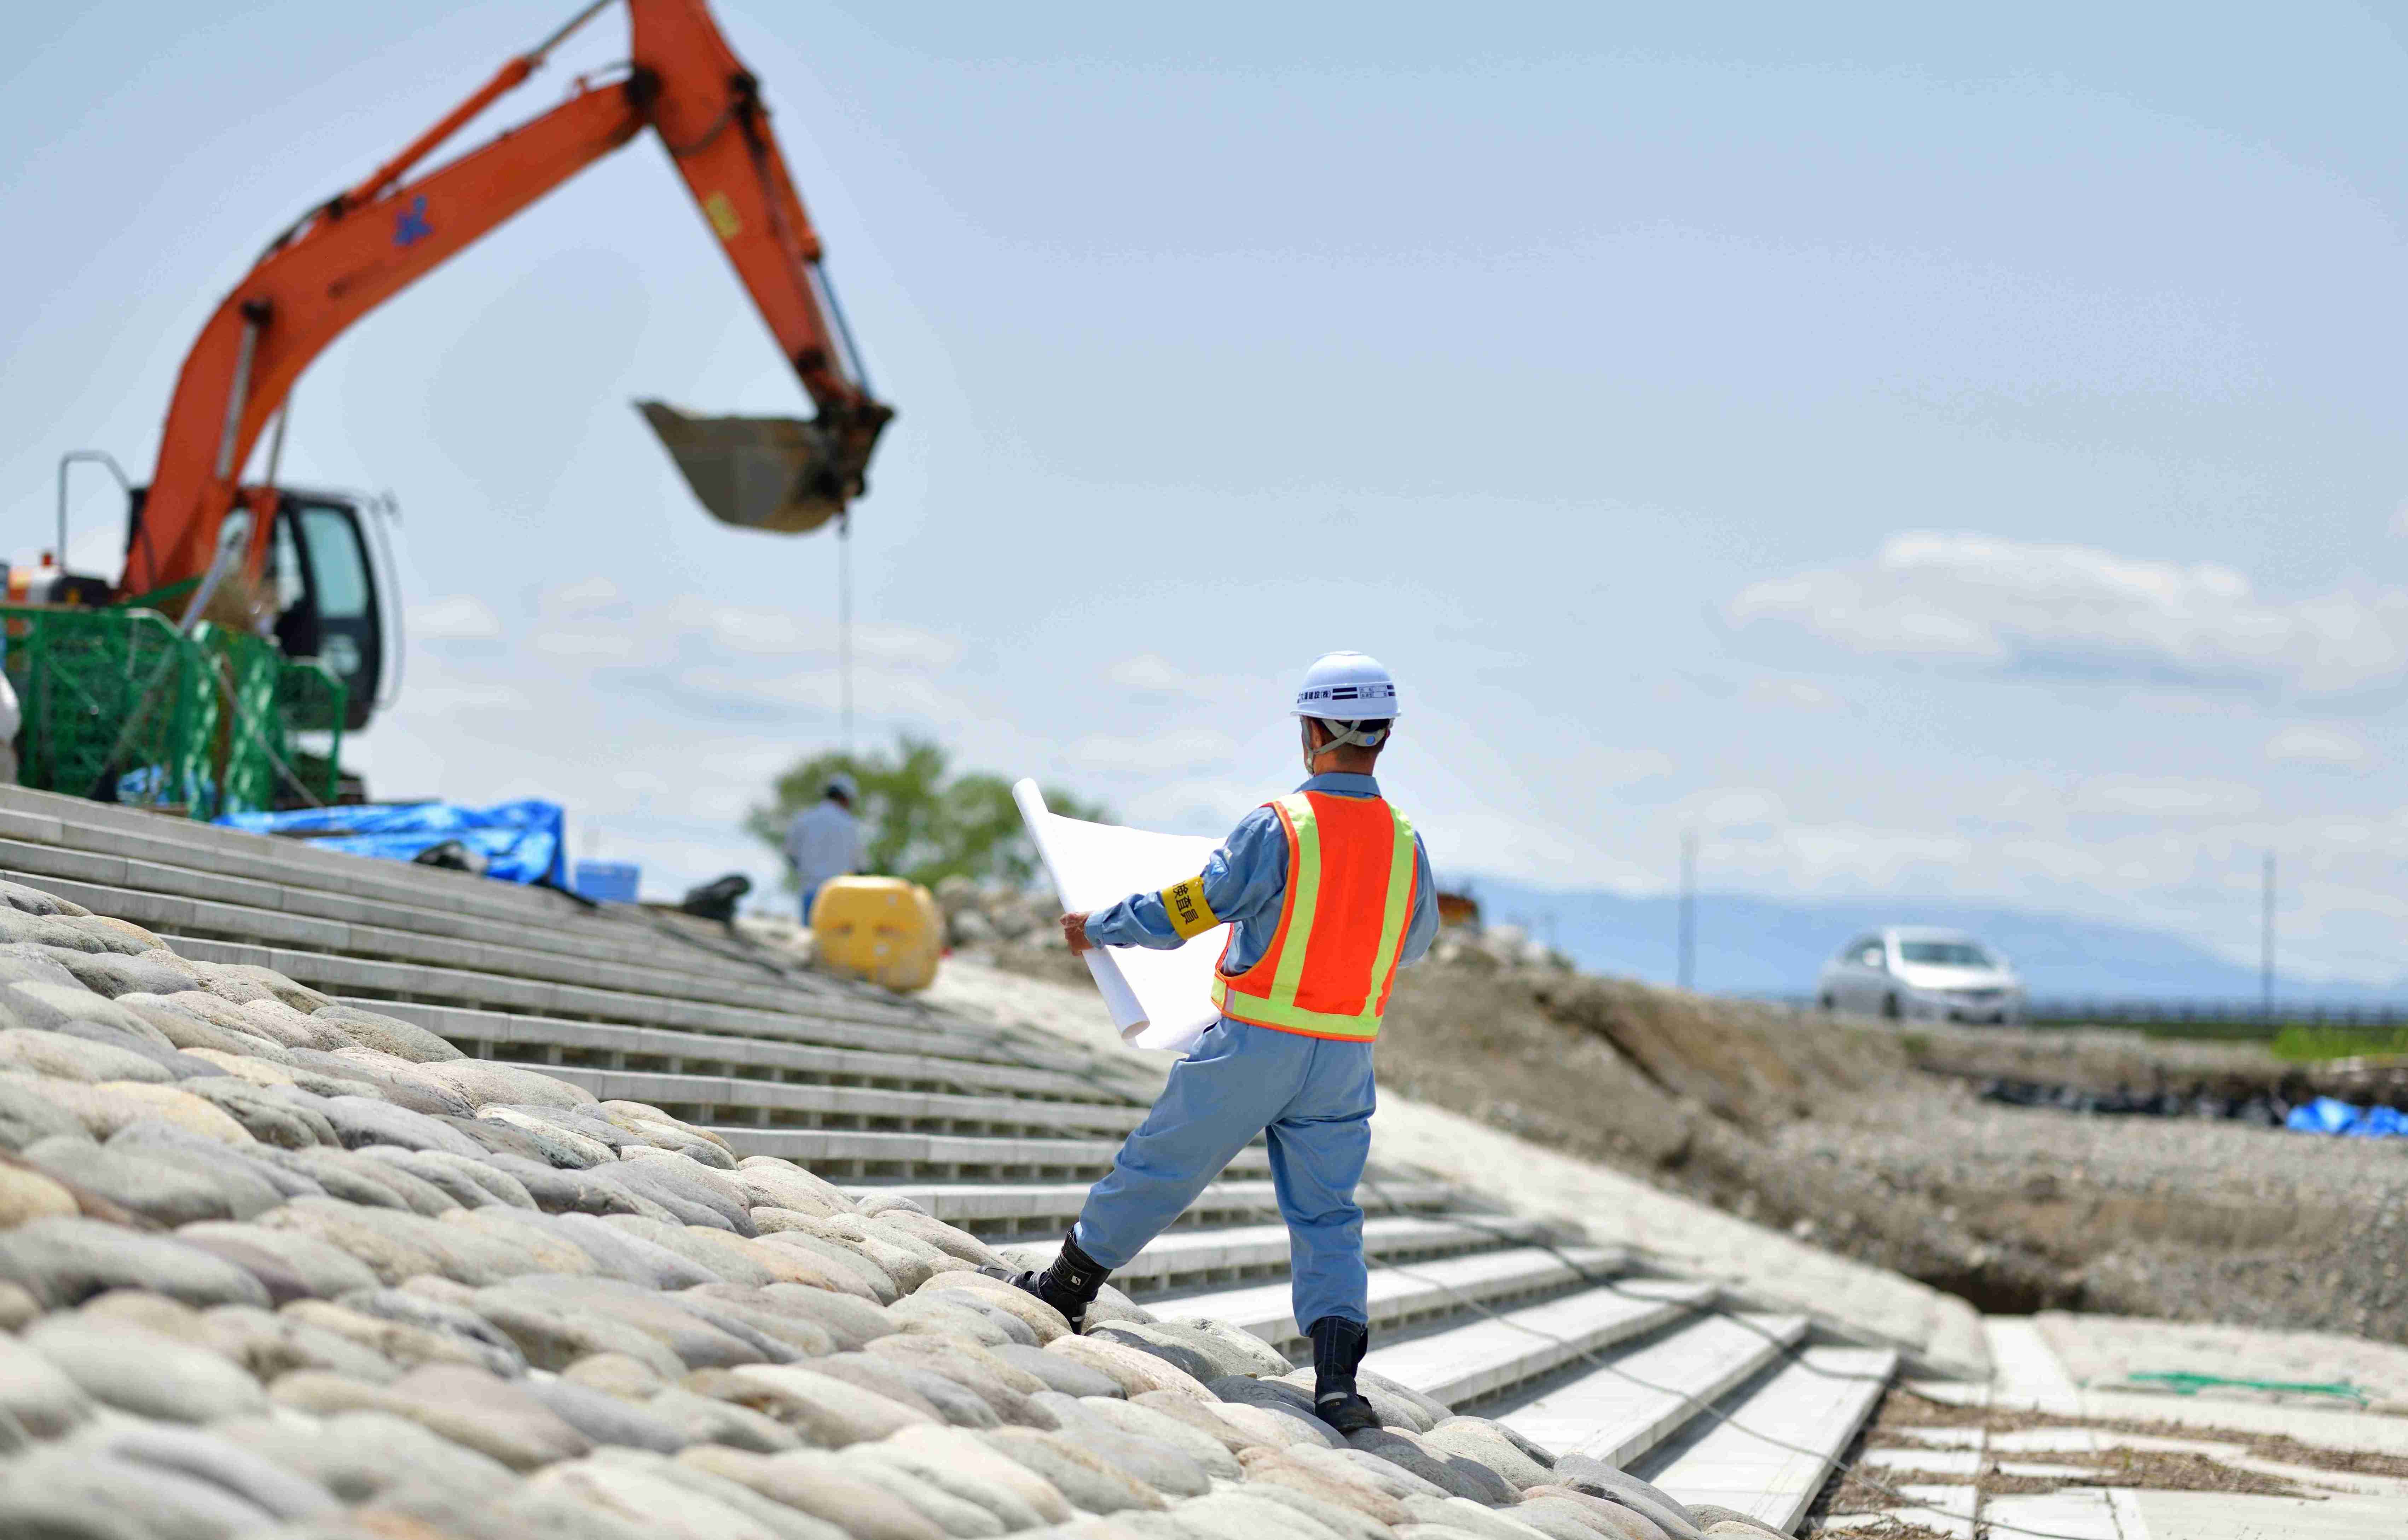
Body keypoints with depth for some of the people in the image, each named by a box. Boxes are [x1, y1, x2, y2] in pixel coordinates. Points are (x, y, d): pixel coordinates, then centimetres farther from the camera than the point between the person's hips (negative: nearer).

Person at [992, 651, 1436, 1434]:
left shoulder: (1278, 828, -14)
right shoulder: (1406, 844, 1)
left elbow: (1182, 911, -9)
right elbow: (1414, 943, 19)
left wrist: (1098, 927, 8)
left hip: (1254, 1045, -4)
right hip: (1344, 1059, 4)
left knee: (1157, 1169, 11)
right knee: (1327, 1215, 6)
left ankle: (1063, 1290, 27)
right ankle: (1337, 1379, -8)